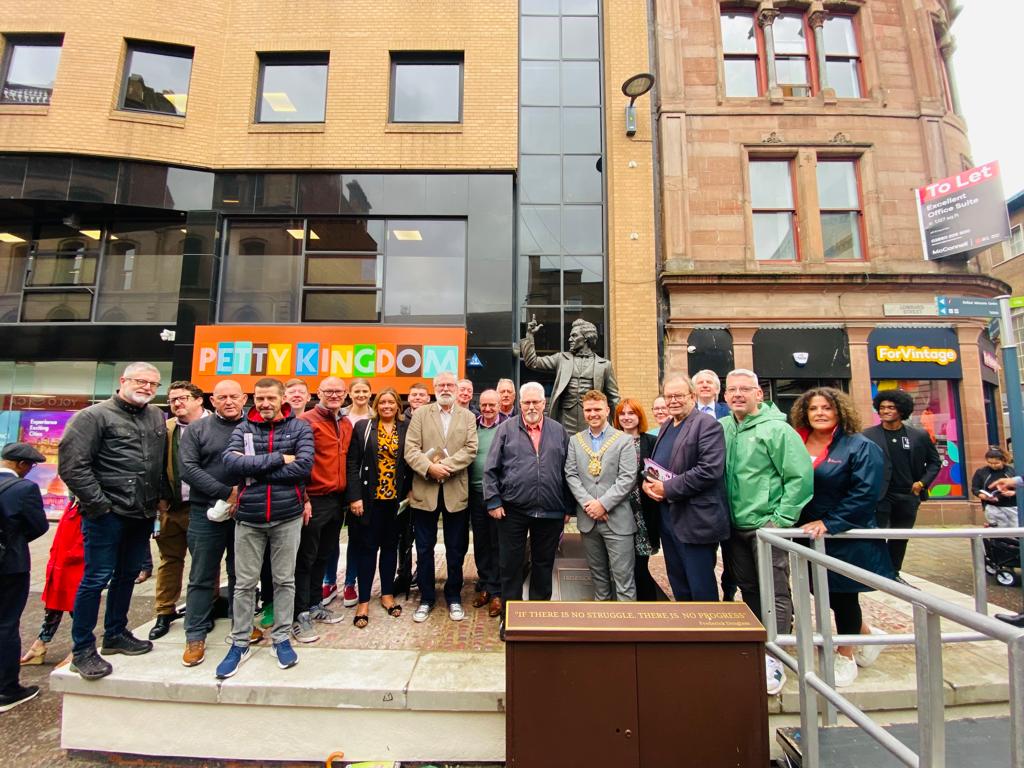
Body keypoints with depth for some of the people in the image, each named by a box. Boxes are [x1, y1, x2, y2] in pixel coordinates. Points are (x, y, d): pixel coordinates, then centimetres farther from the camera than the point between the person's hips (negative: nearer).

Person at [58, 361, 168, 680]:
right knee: (96, 579, 1)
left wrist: (162, 496, 11)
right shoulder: (94, 416, -8)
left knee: (128, 575, 16)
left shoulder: (157, 417, 10)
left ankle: (116, 634, 32)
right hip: (107, 514, -6)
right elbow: (72, 465, -12)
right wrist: (99, 503, -14)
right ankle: (82, 650, 17)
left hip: (143, 514, 6)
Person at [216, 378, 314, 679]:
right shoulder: (243, 429, 2)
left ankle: (281, 638, 27)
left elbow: (304, 466, -16)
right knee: (244, 583, 12)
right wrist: (277, 458, -19)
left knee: (285, 580, 11)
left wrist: (252, 470, -14)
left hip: (287, 516, -1)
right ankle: (240, 643, 29)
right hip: (248, 517, 1)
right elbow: (230, 463, -14)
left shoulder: (300, 428, -3)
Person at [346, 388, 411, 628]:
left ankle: (387, 594, 29)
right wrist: (355, 497, -10)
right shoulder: (363, 427, -1)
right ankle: (363, 601, 18)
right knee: (368, 547, 6)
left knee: (390, 546, 13)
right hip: (369, 498, -2)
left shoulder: (406, 429, 3)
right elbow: (353, 464, -4)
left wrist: (408, 492, -2)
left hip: (396, 499, 2)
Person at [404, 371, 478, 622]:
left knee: (456, 549, 10)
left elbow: (470, 450, -6)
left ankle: (454, 597, 28)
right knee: (424, 549, 10)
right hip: (424, 491, 0)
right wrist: (430, 468, -19)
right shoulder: (420, 414, 6)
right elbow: (410, 449, -4)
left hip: (456, 491, 0)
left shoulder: (468, 417, 7)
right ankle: (426, 598, 27)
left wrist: (445, 465, -17)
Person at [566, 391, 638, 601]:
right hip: (588, 518, 4)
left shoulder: (624, 440, -2)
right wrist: (587, 503, -11)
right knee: (597, 573, 17)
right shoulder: (575, 440, 8)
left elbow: (628, 478, -9)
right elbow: (571, 475, 2)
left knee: (623, 576, 0)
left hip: (617, 519, -3)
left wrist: (603, 503, -15)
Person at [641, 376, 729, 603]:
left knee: (701, 588, 3)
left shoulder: (707, 424, -11)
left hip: (695, 521, -8)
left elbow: (709, 470, -22)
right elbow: (654, 464, 20)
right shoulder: (666, 426, 14)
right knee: (678, 584, 19)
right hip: (667, 515, 8)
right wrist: (647, 482, -2)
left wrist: (668, 488, -18)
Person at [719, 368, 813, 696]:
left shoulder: (776, 429, -10)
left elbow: (801, 476, -13)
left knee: (775, 592, 3)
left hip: (767, 525, -5)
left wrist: (782, 519, -14)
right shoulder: (722, 428, 5)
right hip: (735, 526, 6)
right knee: (748, 589, 17)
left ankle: (773, 657, 14)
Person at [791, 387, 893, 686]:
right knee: (828, 594, 15)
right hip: (809, 537, 5)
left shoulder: (860, 447, -10)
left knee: (842, 595, 9)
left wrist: (828, 523, -22)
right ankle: (867, 634, 43)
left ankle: (845, 656, 30)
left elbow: (864, 493, -17)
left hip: (846, 538, -5)